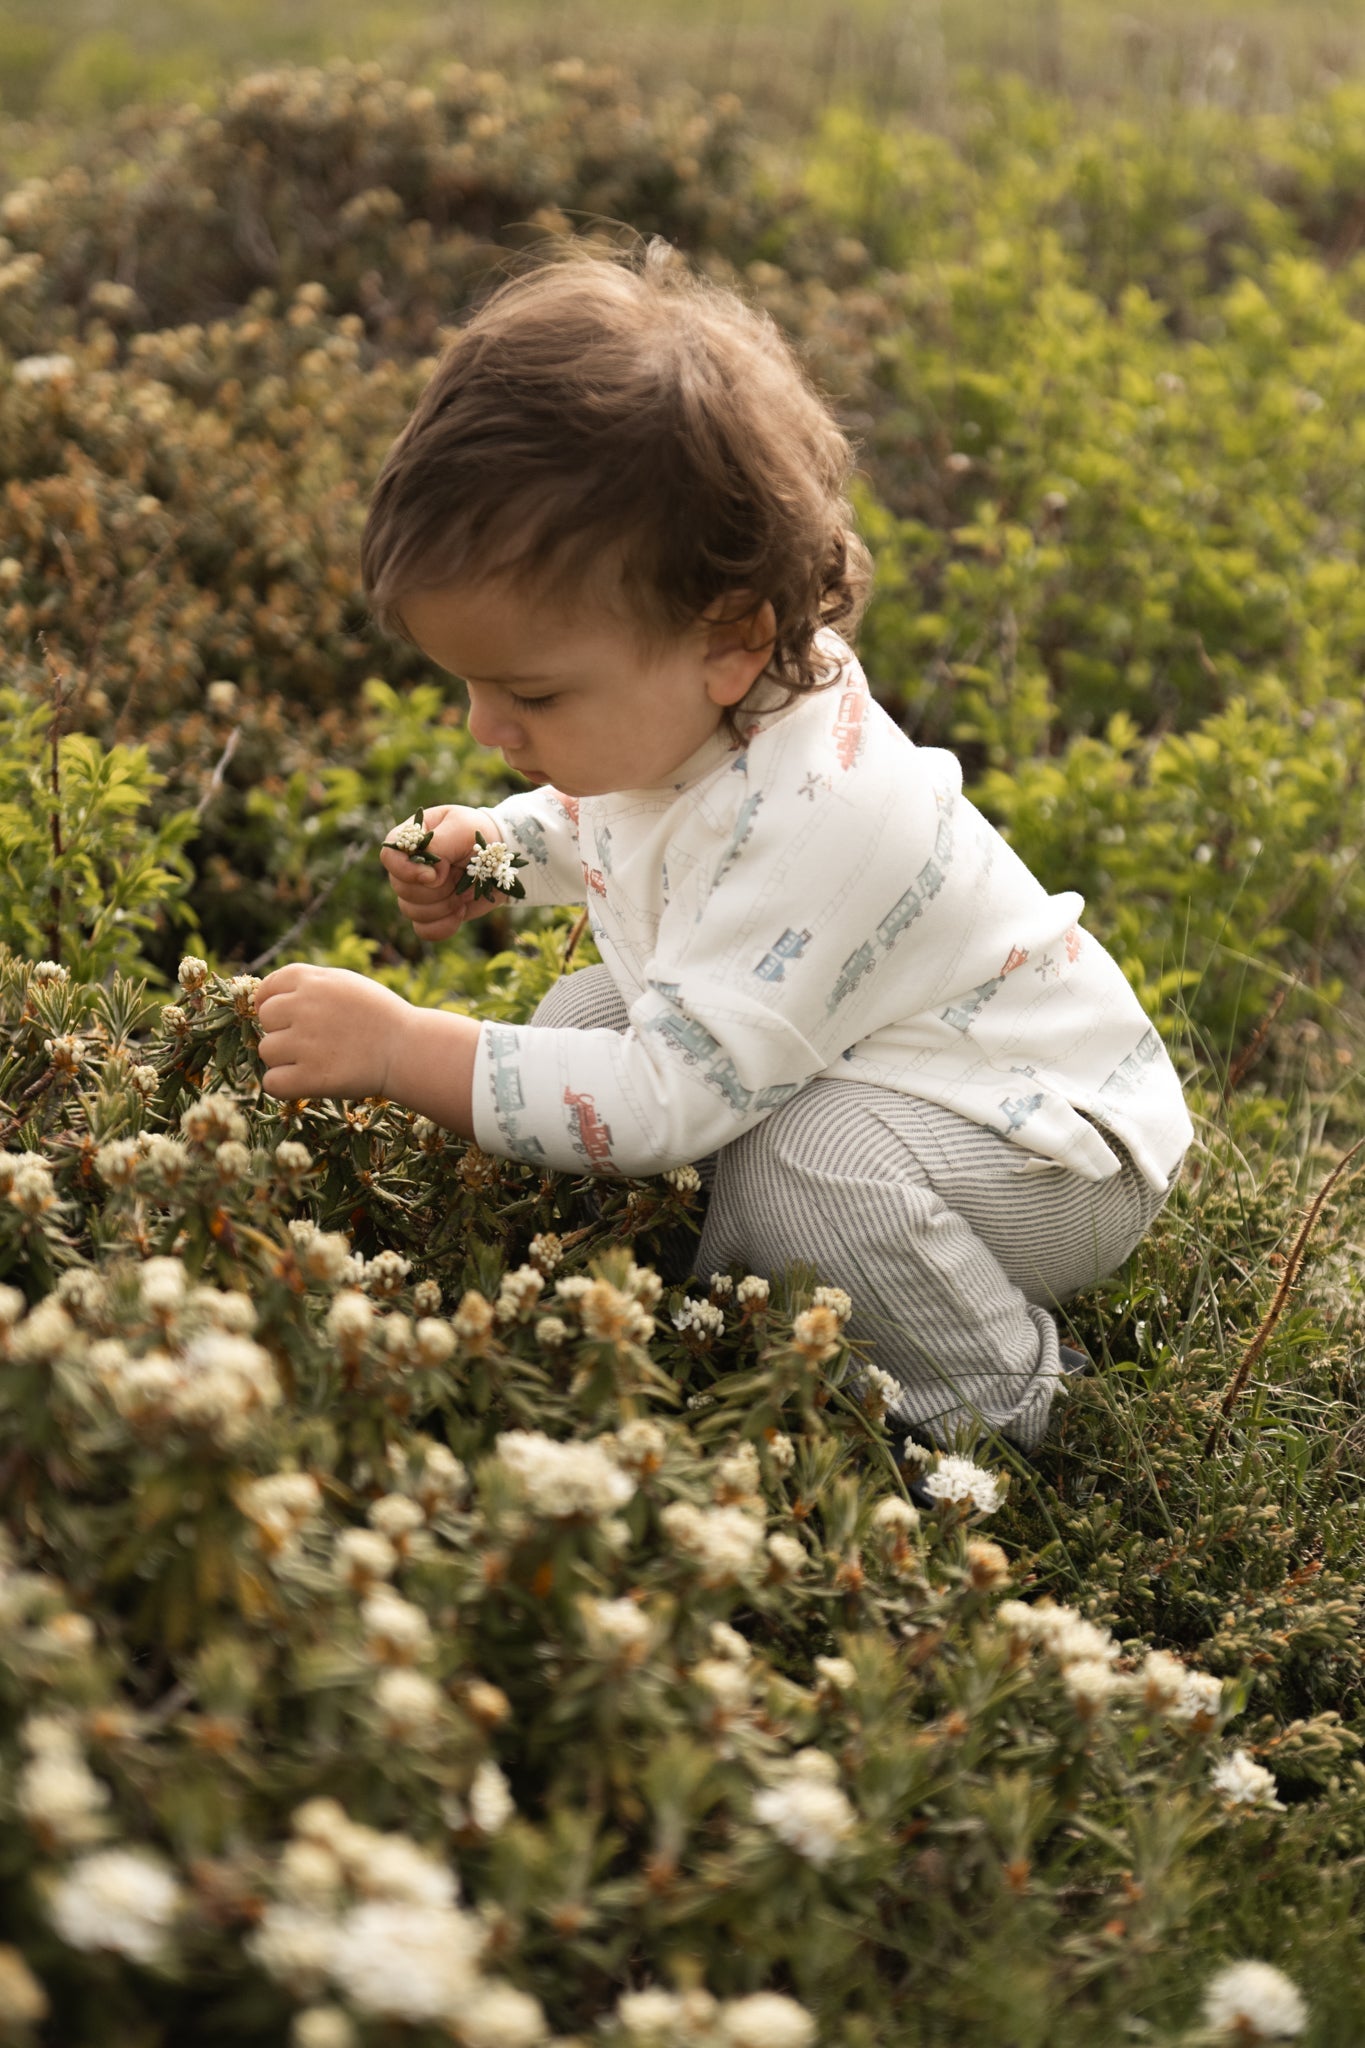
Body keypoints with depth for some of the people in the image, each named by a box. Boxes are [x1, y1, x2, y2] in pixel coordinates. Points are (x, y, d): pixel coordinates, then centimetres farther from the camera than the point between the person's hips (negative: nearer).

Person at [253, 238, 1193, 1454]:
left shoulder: (815, 816, -37)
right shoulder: (676, 708, -9)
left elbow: (670, 1095, -38)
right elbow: (599, 821, 18)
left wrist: (400, 1050, -38)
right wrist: (499, 848, -3)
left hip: (1060, 1159, -8)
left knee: (809, 1164, -36)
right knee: (584, 1015, -5)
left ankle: (986, 1403, -9)